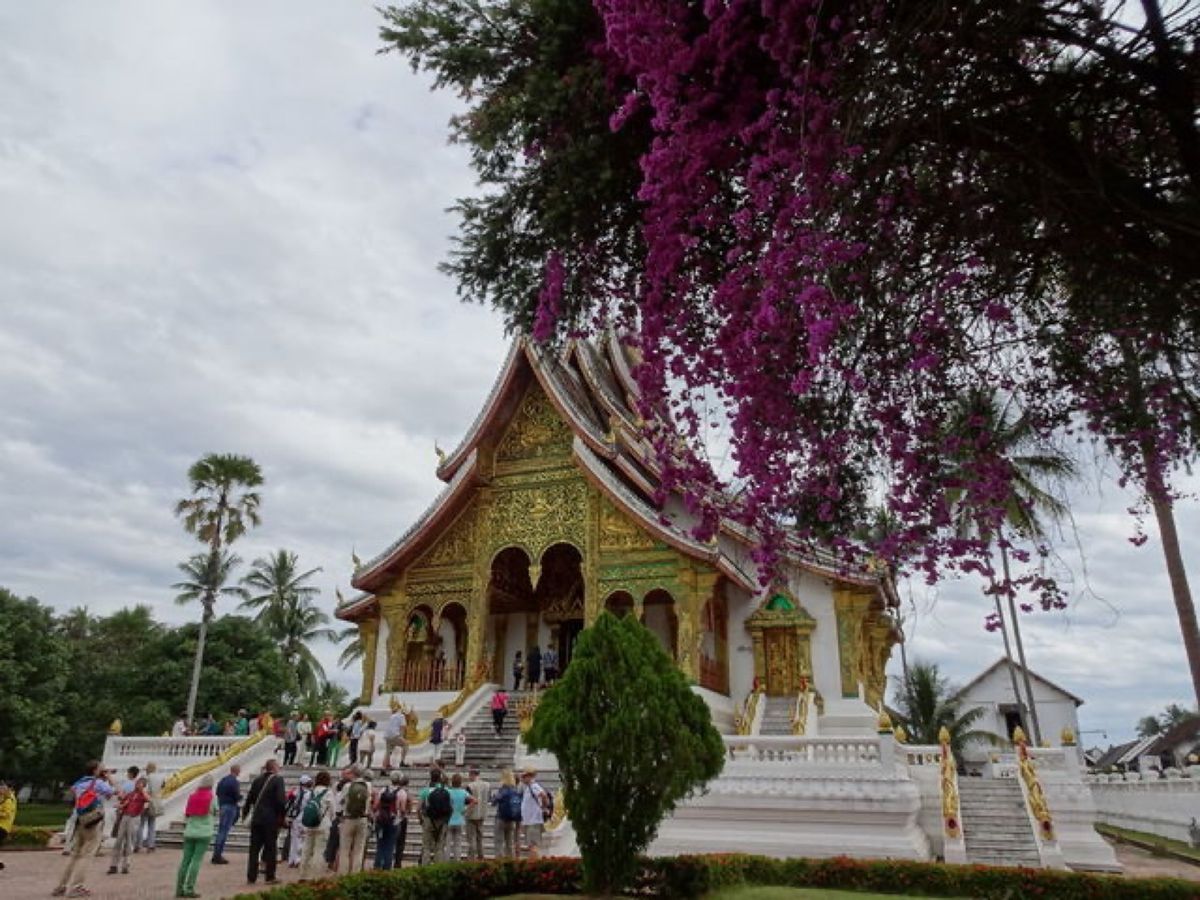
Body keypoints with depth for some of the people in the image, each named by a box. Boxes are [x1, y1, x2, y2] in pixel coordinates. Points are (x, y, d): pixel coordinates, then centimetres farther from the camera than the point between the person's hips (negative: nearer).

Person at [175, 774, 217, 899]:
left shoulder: (192, 795, 5)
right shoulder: (212, 797, -4)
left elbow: (186, 813, 10)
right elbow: (216, 812, 8)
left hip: (190, 832, 4)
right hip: (204, 833, -4)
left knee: (185, 860, 8)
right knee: (196, 860, -3)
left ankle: (179, 889, 9)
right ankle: (189, 889, -7)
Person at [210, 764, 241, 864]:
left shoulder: (222, 780, 9)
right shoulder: (235, 782, -16)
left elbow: (217, 793, 14)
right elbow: (237, 796, -17)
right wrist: (240, 797, 4)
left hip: (222, 806, 8)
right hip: (230, 807, -8)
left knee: (221, 831, 17)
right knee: (224, 832, -4)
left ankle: (216, 855, 22)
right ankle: (218, 856, -2)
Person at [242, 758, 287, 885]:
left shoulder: (257, 780, 6)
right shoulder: (278, 780, -11)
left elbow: (249, 798, 11)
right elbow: (281, 800, -18)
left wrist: (245, 813, 26)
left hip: (256, 819, 5)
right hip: (271, 819, -5)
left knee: (254, 848, 11)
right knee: (270, 848, 6)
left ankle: (251, 877, 13)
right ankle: (270, 877, 11)